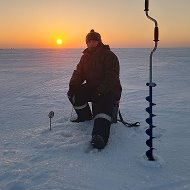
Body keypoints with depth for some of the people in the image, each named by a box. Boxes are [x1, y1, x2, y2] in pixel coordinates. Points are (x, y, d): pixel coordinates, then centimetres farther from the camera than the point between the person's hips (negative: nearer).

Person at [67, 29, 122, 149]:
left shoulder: (109, 56, -9)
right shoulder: (85, 56, 12)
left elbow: (112, 77, -19)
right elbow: (78, 73, 8)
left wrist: (100, 91, -31)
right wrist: (73, 86, -14)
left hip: (110, 90, -7)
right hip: (91, 88, 7)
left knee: (103, 103, -35)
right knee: (74, 93, -13)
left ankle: (100, 136, -54)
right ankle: (86, 116, 10)